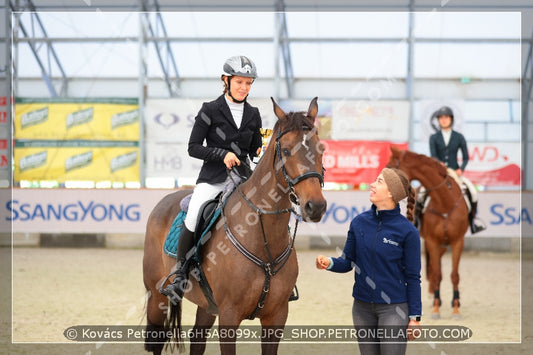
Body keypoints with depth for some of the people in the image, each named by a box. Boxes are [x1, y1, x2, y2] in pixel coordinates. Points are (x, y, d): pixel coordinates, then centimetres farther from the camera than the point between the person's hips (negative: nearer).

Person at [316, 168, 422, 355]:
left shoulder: (407, 231, -10)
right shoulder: (359, 222, 2)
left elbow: (412, 277, -6)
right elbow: (347, 262, 8)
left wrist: (414, 317, -7)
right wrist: (329, 262, -14)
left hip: (394, 308, -5)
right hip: (363, 307, 5)